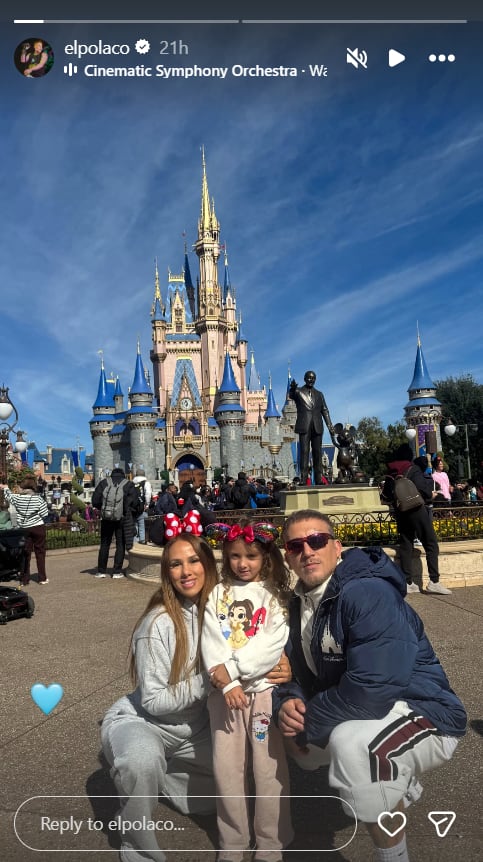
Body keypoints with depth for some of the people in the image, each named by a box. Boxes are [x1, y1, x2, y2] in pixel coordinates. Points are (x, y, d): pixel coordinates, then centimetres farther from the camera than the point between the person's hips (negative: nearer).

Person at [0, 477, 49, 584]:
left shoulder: (17, 498, -6)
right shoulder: (38, 499, -12)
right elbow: (45, 514, -13)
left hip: (24, 529, 2)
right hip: (38, 527, -2)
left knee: (25, 553, 10)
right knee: (40, 552, 8)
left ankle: (24, 579, 13)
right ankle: (42, 578, 12)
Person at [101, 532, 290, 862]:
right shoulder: (159, 623, -27)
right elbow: (153, 701, -22)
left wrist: (279, 669, -25)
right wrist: (207, 681, -27)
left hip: (194, 728, 6)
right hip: (141, 721, -6)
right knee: (144, 761, -36)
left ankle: (158, 774, 29)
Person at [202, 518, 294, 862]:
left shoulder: (276, 595, -1)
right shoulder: (218, 594, 5)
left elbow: (273, 643, -13)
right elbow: (211, 642, -3)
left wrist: (231, 669, -17)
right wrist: (227, 684, -15)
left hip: (265, 687, -2)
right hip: (225, 689, 2)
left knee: (270, 768, 5)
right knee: (227, 768, 10)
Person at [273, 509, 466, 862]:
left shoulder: (368, 593, -26)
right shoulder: (301, 602, 2)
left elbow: (371, 690, -32)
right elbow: (298, 667, 9)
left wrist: (307, 722, -19)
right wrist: (287, 703, -13)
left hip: (422, 714, -9)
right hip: (360, 712, 9)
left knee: (350, 743, -36)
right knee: (294, 737, 20)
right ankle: (399, 782, 35)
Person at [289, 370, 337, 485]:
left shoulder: (319, 394, 19)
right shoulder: (298, 391, 8)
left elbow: (325, 411, 17)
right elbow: (290, 395, -15)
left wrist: (331, 428, 9)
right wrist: (292, 388, -40)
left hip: (317, 427, 3)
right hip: (304, 426, -3)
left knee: (317, 453, 2)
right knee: (304, 452, -9)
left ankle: (318, 480, 3)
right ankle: (303, 480, -12)